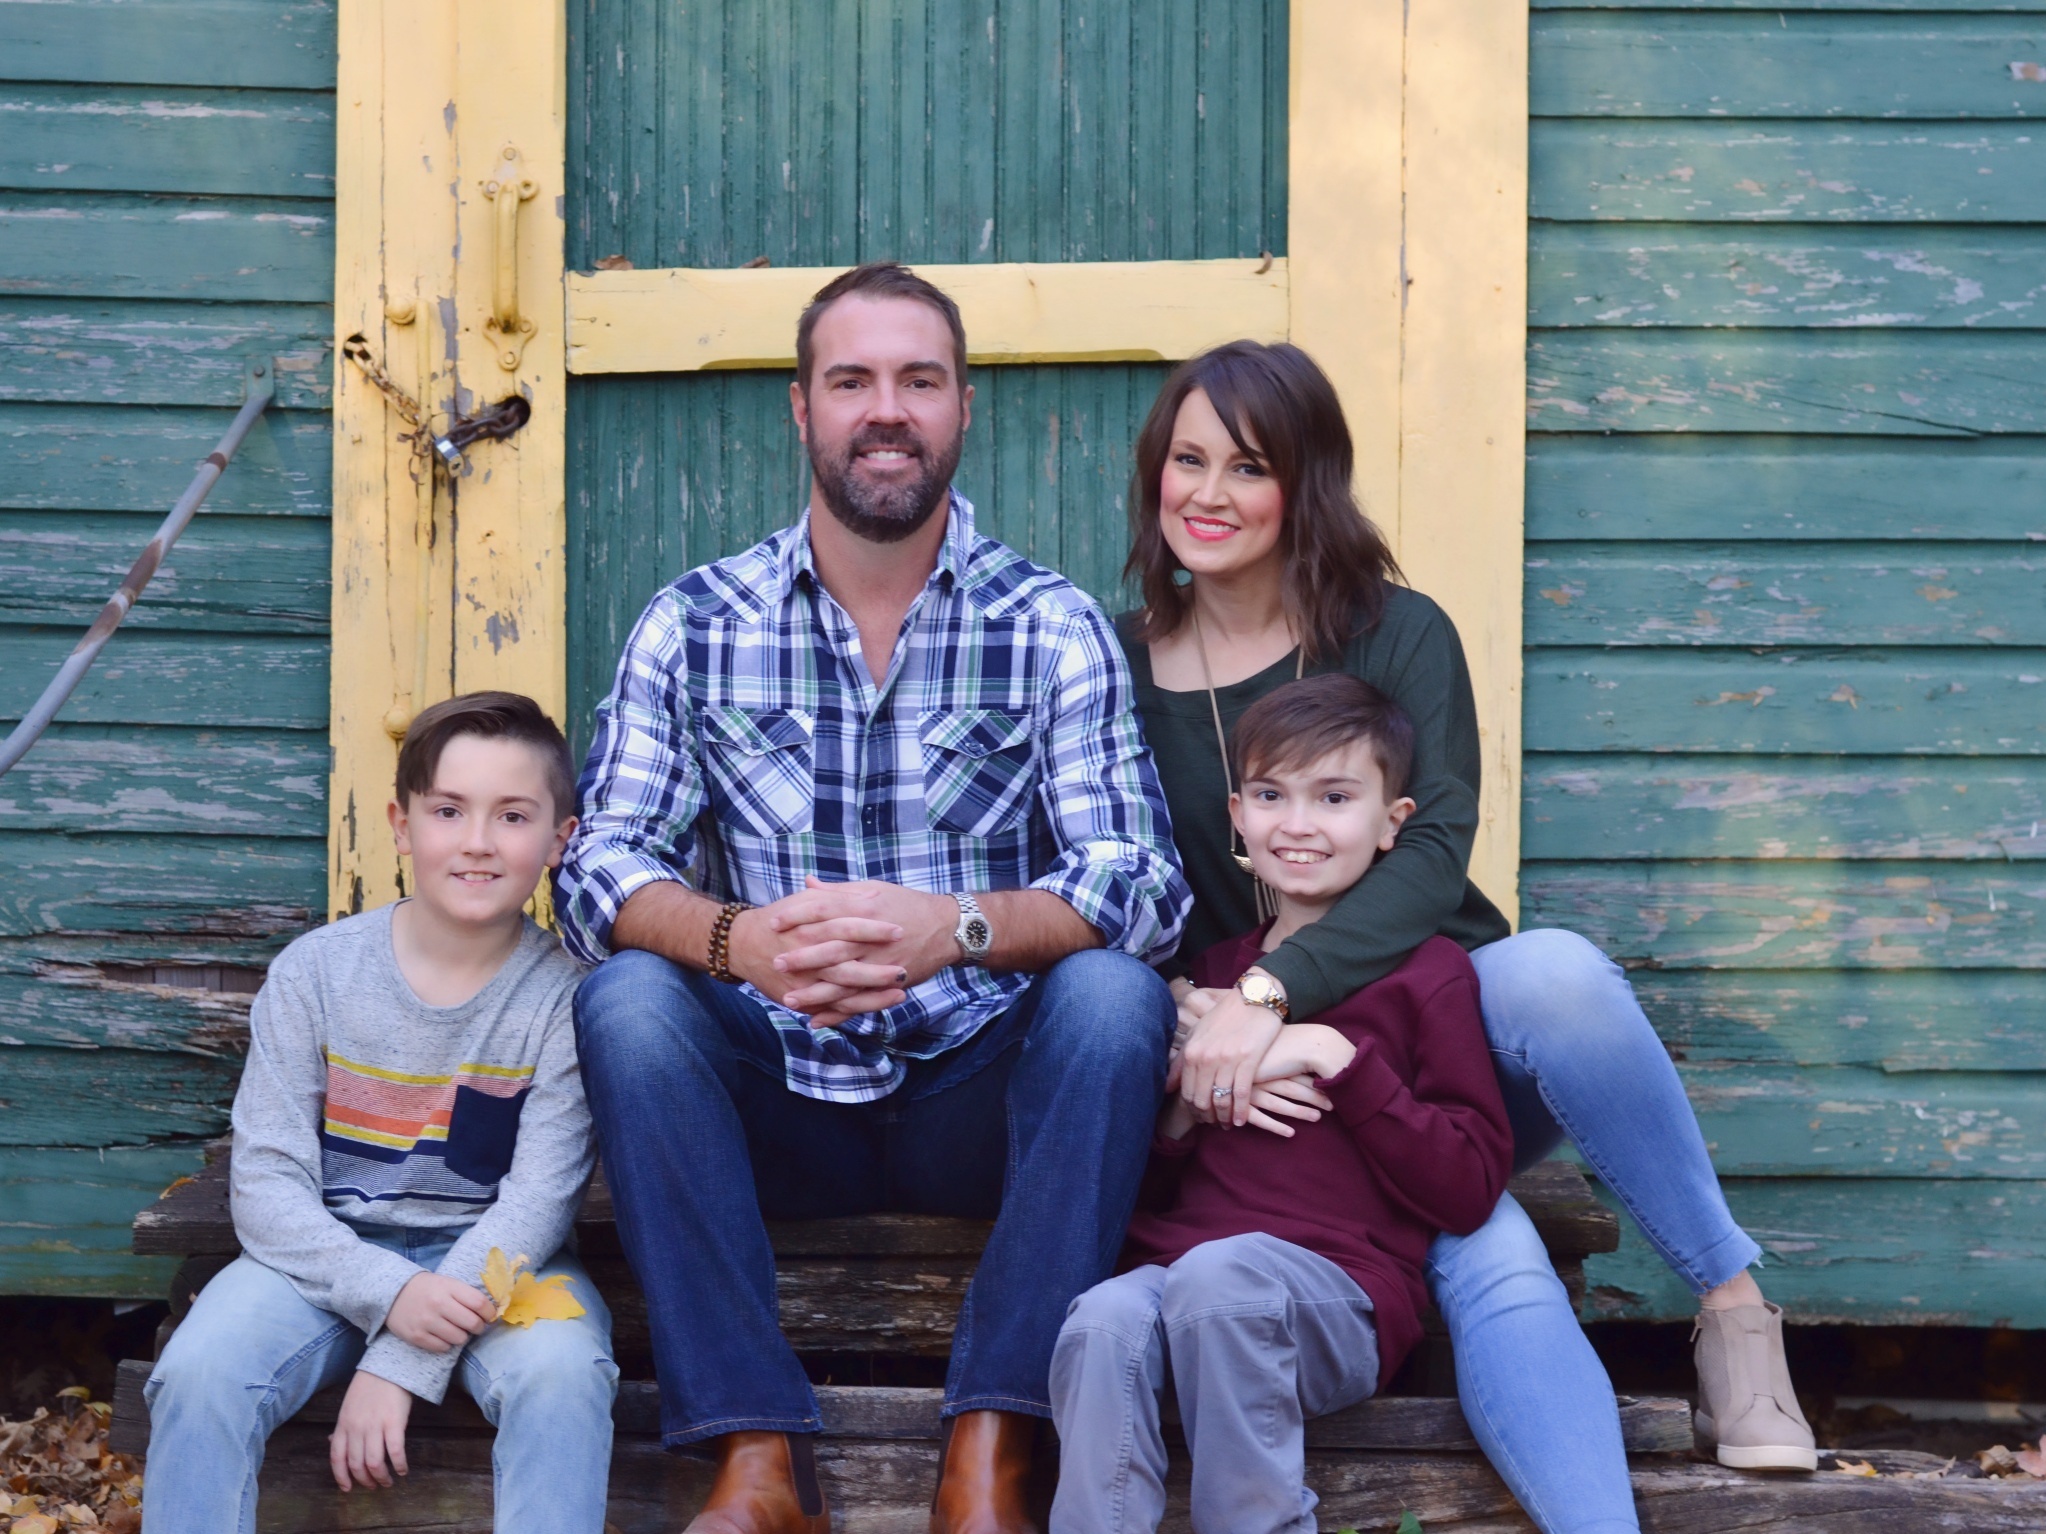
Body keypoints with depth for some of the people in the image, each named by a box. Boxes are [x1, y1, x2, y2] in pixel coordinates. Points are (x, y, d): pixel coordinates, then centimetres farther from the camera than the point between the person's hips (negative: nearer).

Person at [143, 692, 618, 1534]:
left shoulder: (563, 993, -7)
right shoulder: (315, 972, -4)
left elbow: (540, 1196, -12)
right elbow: (266, 1180, -6)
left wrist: (401, 1363, -20)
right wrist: (387, 1293, -24)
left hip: (493, 1254, -1)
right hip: (331, 1254, 1)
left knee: (560, 1373, -32)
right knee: (198, 1375, -26)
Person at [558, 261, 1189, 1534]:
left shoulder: (1053, 628, -1)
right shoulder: (693, 627, 2)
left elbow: (1141, 884, -13)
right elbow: (599, 872, -7)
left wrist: (957, 927, -33)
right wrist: (739, 940, -30)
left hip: (982, 1098, -1)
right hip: (777, 1102, 1)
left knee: (1113, 992, -28)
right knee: (627, 998, -25)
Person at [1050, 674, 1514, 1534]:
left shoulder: (1425, 972, 10)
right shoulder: (1211, 975, 23)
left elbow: (1468, 1190, 0)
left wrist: (1337, 1061, -7)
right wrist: (1188, 1105, 3)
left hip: (1340, 1298, -3)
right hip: (1172, 1264, 3)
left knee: (1222, 1271, -37)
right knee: (1103, 1323, -32)